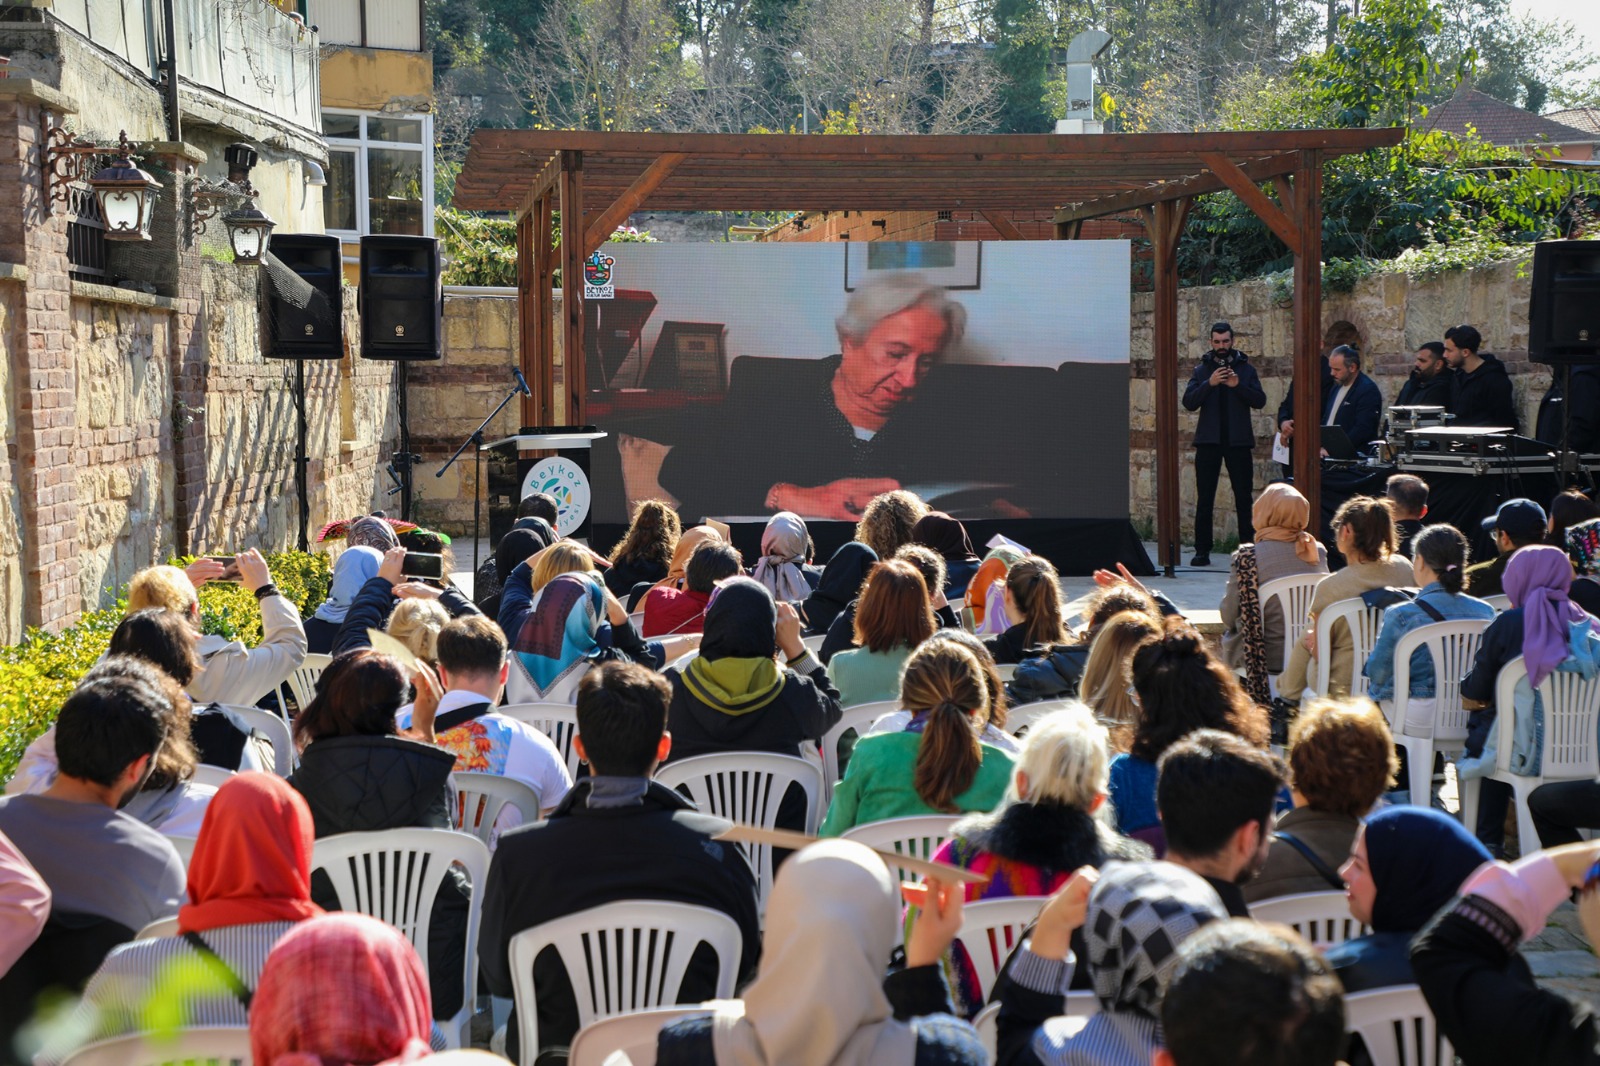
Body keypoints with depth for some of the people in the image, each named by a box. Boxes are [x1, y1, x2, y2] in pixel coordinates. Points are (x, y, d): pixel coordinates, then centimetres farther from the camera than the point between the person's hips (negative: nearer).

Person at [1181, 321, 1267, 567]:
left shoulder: (1246, 369, 8)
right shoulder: (1202, 370, 8)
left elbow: (1260, 401, -4)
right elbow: (1189, 402, -5)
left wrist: (1238, 385, -18)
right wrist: (1209, 384, -19)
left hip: (1238, 440, 0)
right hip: (1209, 440, 0)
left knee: (1244, 497, 1)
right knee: (1205, 498, 0)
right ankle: (1202, 551, 3)